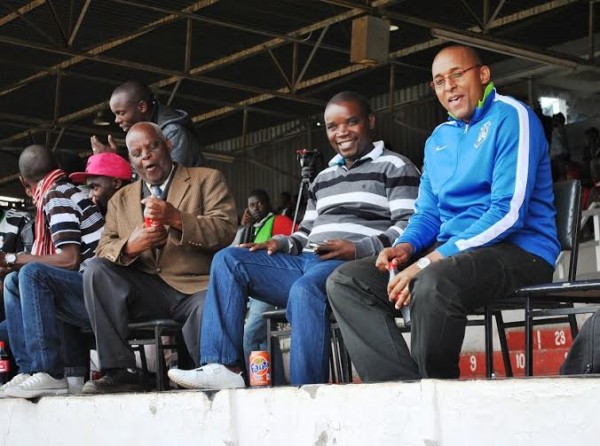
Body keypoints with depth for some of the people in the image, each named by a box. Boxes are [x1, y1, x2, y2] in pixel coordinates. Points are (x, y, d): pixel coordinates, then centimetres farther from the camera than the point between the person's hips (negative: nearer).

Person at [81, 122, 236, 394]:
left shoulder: (207, 180, 9)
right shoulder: (121, 200, 20)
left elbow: (226, 231, -6)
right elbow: (104, 249, 9)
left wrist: (176, 218, -21)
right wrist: (130, 246, -15)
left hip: (196, 287, -4)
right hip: (146, 292, 4)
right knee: (96, 271, -20)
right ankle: (119, 372, -22)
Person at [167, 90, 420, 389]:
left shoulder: (395, 167, 6)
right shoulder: (323, 178, 30)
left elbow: (409, 227, -7)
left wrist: (358, 249, -21)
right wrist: (282, 243, 7)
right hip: (306, 262, 8)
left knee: (304, 290, -40)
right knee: (228, 260, -6)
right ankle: (222, 367, -19)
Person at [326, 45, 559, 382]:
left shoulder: (511, 117, -6)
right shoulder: (438, 139, 19)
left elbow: (509, 212, -17)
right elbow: (427, 212, 22)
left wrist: (429, 262, -21)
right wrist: (406, 246, -4)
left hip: (518, 250, -8)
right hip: (448, 254, 8)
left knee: (433, 283, -39)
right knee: (345, 282, -7)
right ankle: (403, 386, -24)